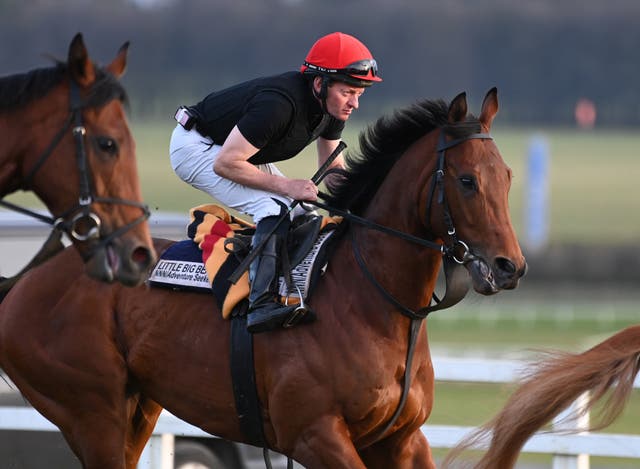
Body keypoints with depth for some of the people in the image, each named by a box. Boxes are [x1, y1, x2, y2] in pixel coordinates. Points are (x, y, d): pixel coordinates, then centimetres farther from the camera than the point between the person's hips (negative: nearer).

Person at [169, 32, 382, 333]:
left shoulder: (332, 107, -9)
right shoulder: (278, 104, -36)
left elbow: (332, 165, 7)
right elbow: (225, 164, -33)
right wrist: (286, 186, -31)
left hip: (240, 151, 10)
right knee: (277, 210, -26)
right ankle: (262, 305, -34)